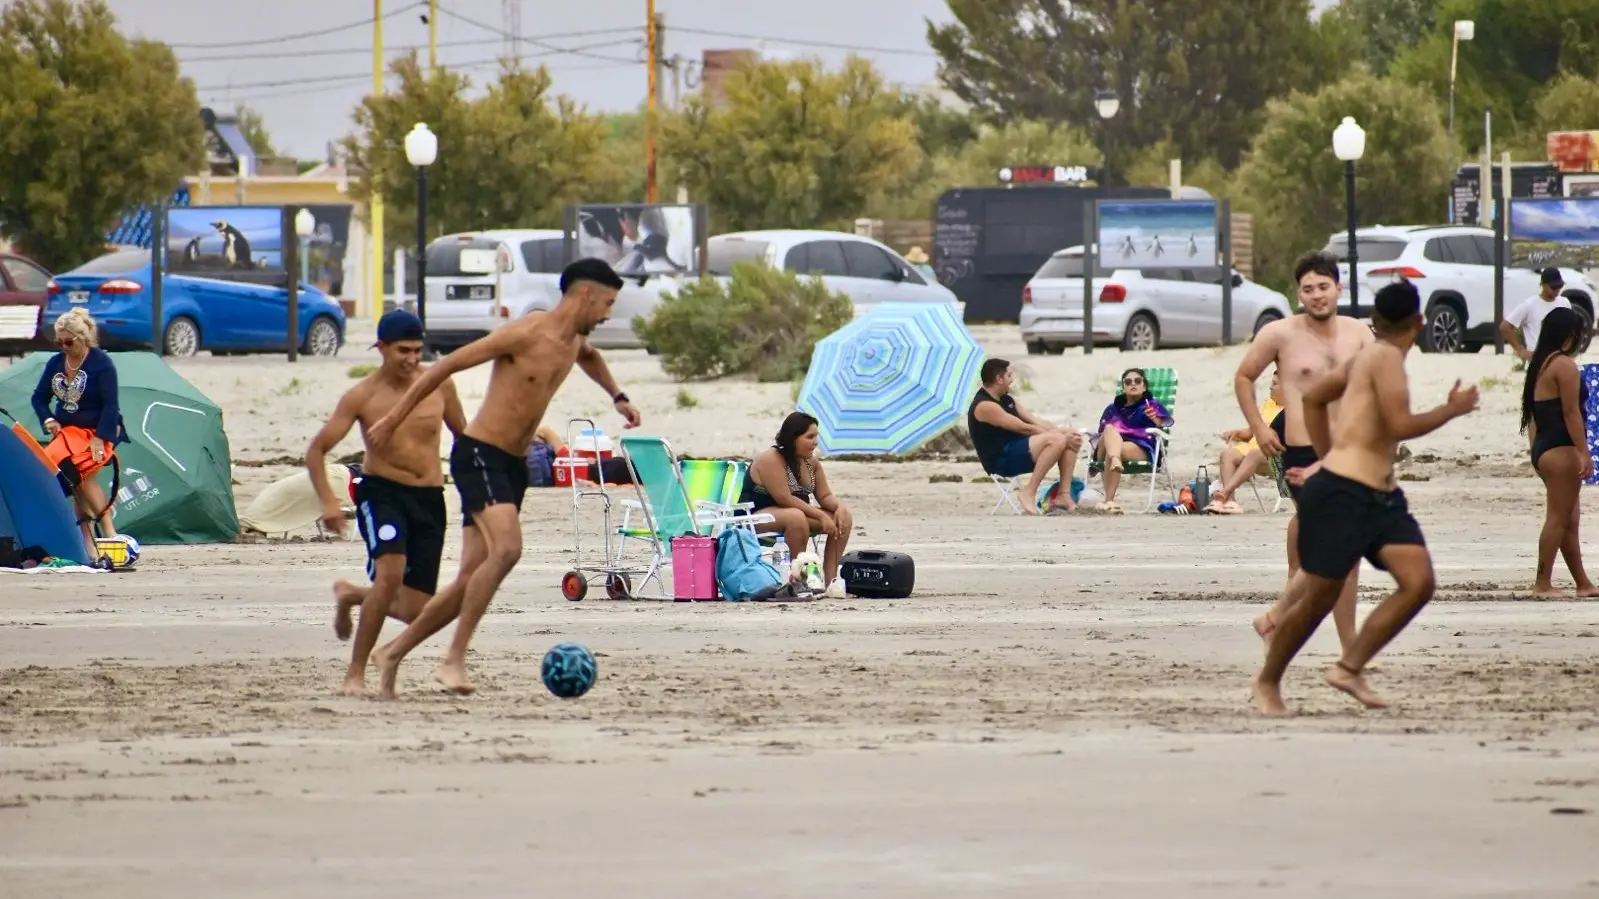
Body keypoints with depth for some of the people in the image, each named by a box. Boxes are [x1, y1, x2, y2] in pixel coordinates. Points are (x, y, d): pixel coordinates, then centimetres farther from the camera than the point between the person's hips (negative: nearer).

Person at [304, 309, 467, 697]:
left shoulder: (439, 385, 0)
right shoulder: (362, 397, -7)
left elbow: (463, 436, 17)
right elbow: (316, 450, -4)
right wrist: (328, 502, -18)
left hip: (429, 499, 4)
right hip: (382, 492, -3)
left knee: (415, 612, -1)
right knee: (391, 571, -31)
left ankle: (351, 595, 33)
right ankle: (355, 673, -19)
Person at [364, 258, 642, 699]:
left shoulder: (575, 341, 11)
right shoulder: (525, 334, -15)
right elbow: (447, 365, -12)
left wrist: (617, 397, 30)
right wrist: (393, 419, -10)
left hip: (513, 464, 9)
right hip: (479, 454, -9)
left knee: (473, 578, 6)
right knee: (506, 548, -28)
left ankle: (393, 652, 19)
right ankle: (454, 660, -24)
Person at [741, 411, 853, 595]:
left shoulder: (810, 461, 5)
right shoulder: (771, 460, -20)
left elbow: (824, 495, 6)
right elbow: (784, 499, -26)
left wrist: (839, 507, -18)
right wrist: (820, 515, -27)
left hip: (795, 513, 8)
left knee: (844, 519, -9)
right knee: (796, 517, -40)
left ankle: (830, 579, -12)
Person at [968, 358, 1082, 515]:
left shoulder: (1006, 400, 18)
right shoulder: (985, 406, -14)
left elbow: (1035, 421, 15)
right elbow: (1023, 428, -16)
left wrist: (1064, 431, -1)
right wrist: (1062, 434, -13)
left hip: (1019, 452, 10)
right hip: (1001, 460, -10)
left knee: (1072, 440, 1)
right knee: (1056, 440, -27)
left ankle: (1064, 495, -4)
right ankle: (1029, 494, -25)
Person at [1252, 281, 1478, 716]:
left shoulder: (1369, 357, 17)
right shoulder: (1387, 358, -10)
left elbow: (1312, 397, 27)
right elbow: (1400, 426, -20)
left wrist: (1328, 456, 30)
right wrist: (1452, 409, -7)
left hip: (1382, 497, 9)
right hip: (1341, 493, -9)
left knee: (1418, 582, -8)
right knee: (1319, 597, -1)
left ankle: (1348, 667, -4)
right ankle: (1268, 681, 18)